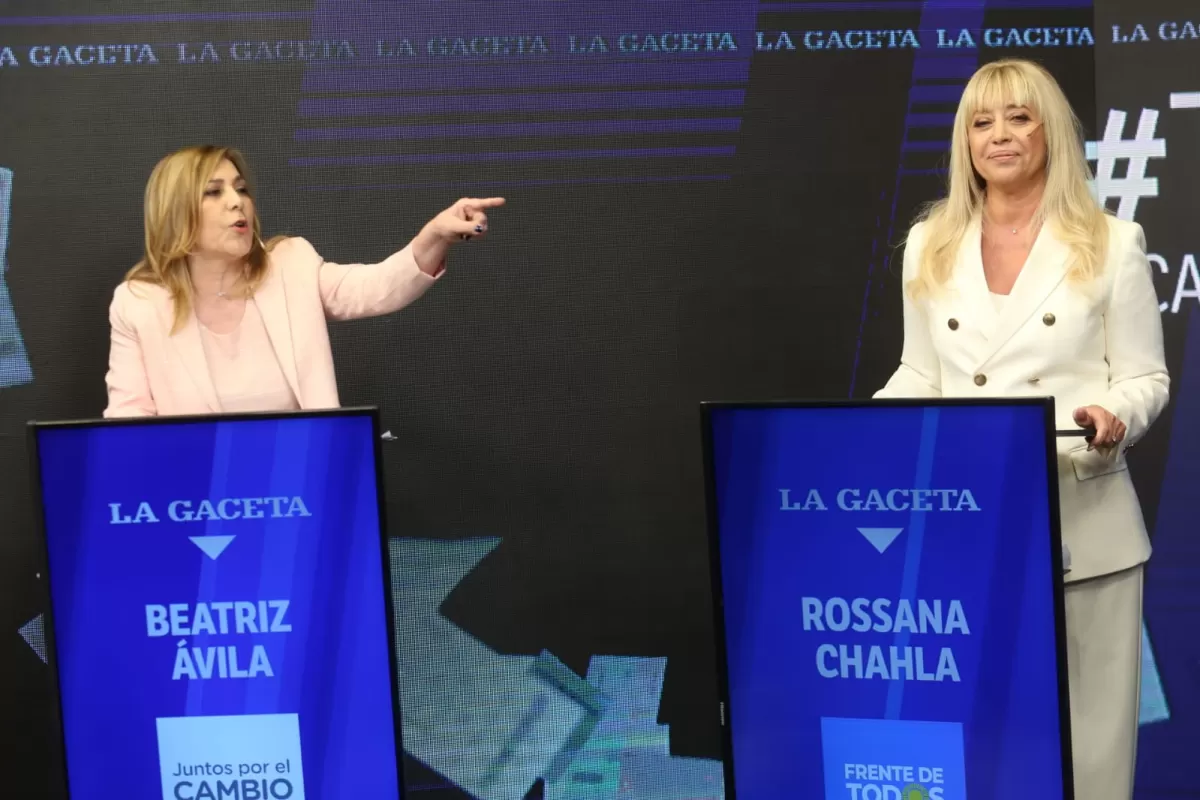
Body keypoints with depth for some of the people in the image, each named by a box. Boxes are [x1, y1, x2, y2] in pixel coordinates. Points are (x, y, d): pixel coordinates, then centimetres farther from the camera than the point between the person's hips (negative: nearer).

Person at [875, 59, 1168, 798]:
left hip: (1080, 524, -2)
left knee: (1084, 725, 0)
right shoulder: (930, 247, 11)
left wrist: (1115, 419, -19)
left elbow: (1146, 378, 3)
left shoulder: (1112, 243, 2)